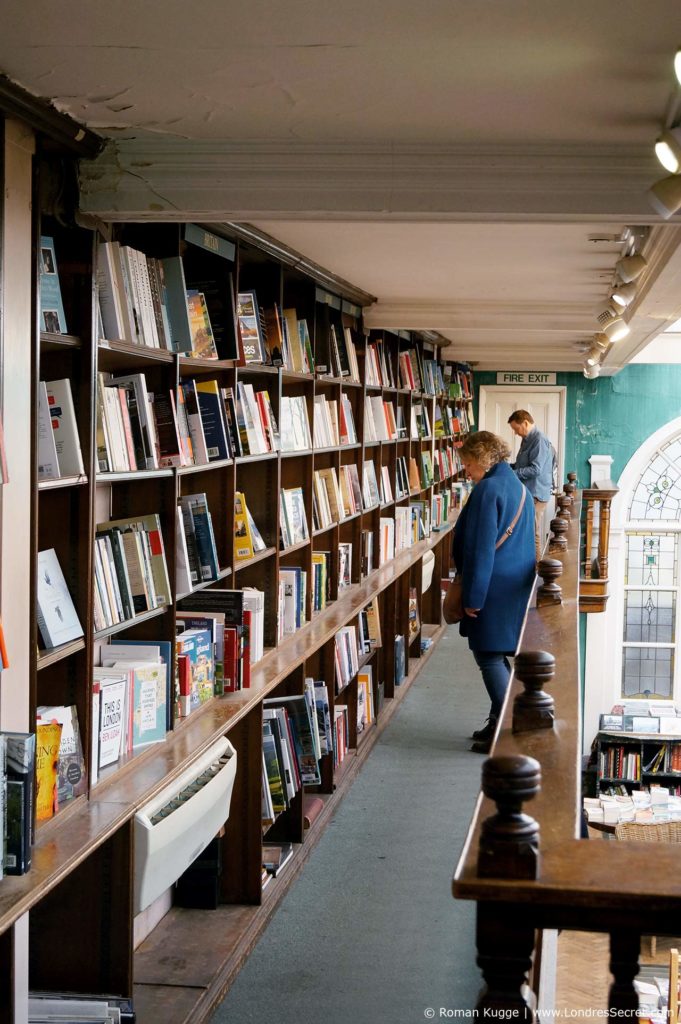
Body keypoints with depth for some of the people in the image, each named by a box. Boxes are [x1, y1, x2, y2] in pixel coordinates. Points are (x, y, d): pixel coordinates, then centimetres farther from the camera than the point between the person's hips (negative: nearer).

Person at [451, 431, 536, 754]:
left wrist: (473, 596, -16)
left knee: (489, 656, -4)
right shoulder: (518, 487, 14)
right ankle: (500, 723, 21)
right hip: (518, 585, 9)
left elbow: (481, 548, -18)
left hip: (494, 588, -9)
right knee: (497, 656, 16)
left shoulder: (488, 489, -16)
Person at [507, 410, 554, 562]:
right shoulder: (528, 439, 16)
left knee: (533, 534, -5)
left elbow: (535, 469, -23)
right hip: (527, 493, 10)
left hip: (535, 494, -10)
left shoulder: (539, 440, -17)